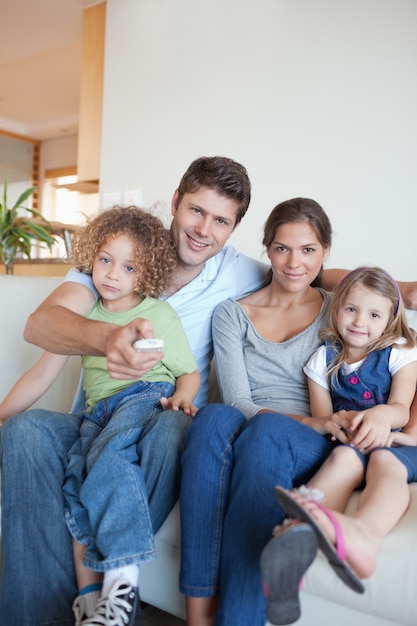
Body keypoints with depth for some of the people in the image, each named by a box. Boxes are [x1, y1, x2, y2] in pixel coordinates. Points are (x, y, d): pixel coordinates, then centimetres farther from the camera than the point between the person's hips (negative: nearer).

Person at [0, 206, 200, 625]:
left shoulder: (159, 313, 7)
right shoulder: (85, 314, 17)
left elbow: (191, 372, 10)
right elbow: (42, 374, 16)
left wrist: (180, 397, -13)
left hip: (146, 394, -4)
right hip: (99, 410, 4)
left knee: (106, 453, -34)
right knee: (77, 479, -24)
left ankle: (122, 580, -35)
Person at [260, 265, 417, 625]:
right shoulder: (324, 358, 12)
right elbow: (322, 418, 7)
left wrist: (384, 414, -27)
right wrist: (350, 426, -16)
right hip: (344, 442, 0)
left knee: (384, 461, -36)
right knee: (344, 457, -36)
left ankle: (365, 531, -72)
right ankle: (296, 542, -67)